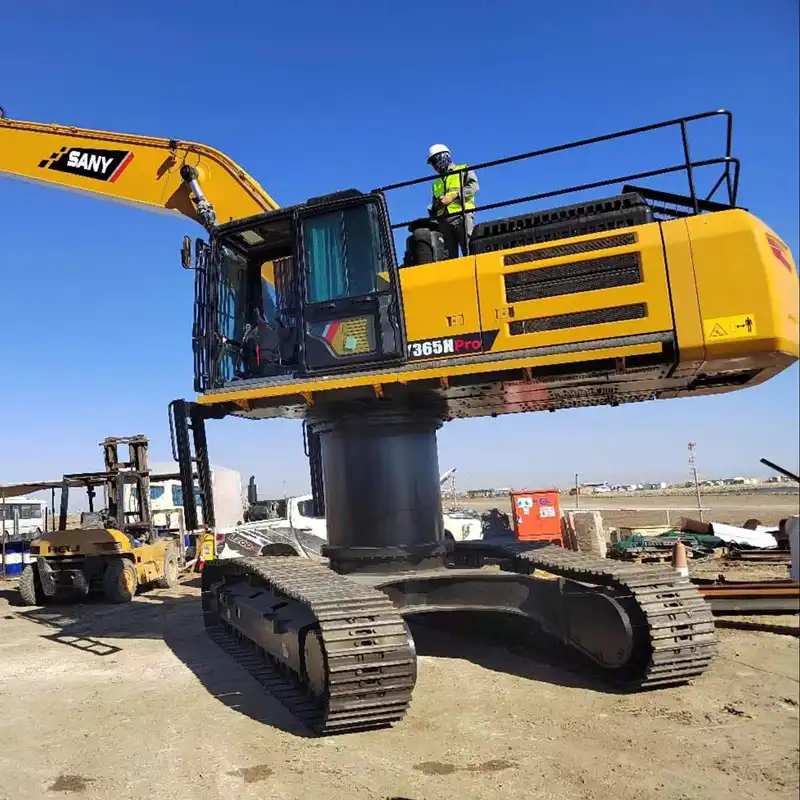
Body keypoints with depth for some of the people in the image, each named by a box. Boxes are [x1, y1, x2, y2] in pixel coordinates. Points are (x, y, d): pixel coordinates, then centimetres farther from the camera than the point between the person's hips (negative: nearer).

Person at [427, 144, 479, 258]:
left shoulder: (464, 170, 17)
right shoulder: (436, 183, 33)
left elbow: (473, 186, -1)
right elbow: (435, 205, 31)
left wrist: (453, 197, -8)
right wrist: (433, 209, 6)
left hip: (462, 215, -5)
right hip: (443, 220, 5)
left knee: (470, 252, -17)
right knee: (449, 256, -5)